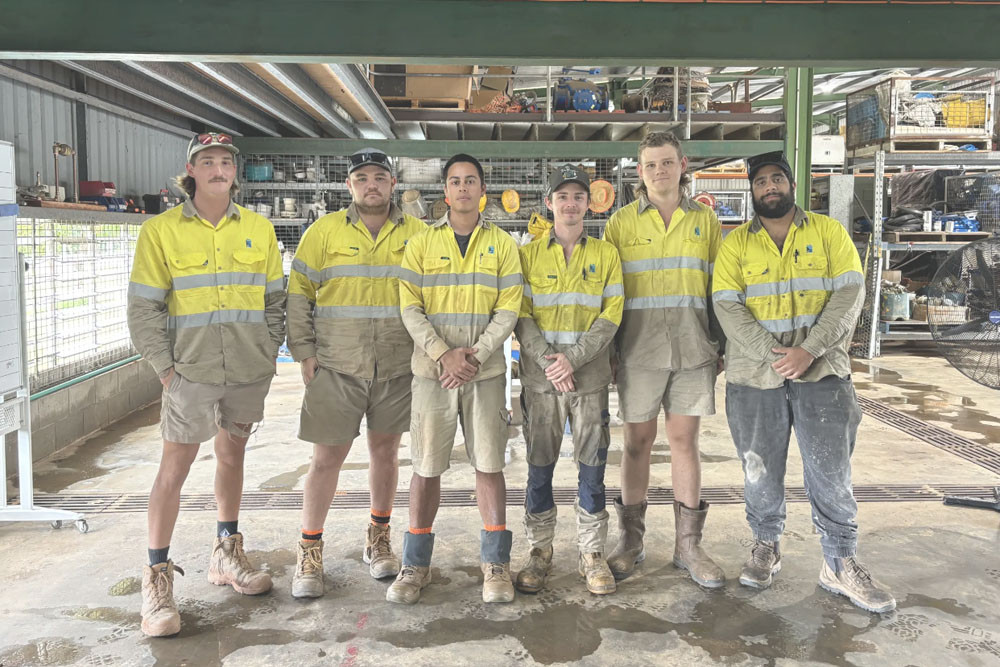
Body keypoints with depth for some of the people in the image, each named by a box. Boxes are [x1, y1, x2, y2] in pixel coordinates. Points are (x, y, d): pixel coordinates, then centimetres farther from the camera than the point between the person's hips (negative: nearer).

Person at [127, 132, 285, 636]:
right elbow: (143, 308, -3)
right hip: (191, 370, -3)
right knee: (175, 467, -2)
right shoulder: (161, 230, -3)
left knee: (232, 455, 15)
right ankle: (157, 576, 9)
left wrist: (269, 353, 4)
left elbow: (275, 298, 11)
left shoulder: (258, 228, 6)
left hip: (249, 371, 3)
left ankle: (226, 554, 31)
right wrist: (165, 366, -8)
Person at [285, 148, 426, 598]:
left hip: (397, 367, 2)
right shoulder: (325, 231, 3)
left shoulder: (417, 234, 5)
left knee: (385, 450, 11)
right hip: (335, 366, -1)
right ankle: (309, 553, 13)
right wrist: (304, 351, -3)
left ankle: (378, 539, 28)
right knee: (327, 457, 1)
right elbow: (298, 294, 4)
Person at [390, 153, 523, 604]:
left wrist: (475, 356, -13)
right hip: (432, 369, 0)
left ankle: (495, 564, 13)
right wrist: (444, 354, -13)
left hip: (486, 371, 0)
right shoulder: (421, 244, 7)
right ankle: (416, 565, 16)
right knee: (426, 466, 4)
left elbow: (508, 310, 0)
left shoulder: (502, 244, 7)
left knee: (489, 464, 2)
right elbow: (410, 309, -1)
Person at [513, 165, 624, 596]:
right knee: (539, 466, 5)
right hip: (540, 377, 0)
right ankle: (540, 552, 18)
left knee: (592, 466, 3)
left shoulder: (605, 255, 7)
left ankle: (592, 554, 16)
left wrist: (572, 358, -12)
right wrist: (547, 360, -14)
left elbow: (611, 316, 0)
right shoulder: (529, 255, 7)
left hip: (590, 377, 0)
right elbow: (521, 315, 1)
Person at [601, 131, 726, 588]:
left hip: (693, 347, 1)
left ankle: (688, 545, 14)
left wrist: (721, 344, 6)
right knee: (638, 441, 4)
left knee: (685, 439, 4)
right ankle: (630, 541, 16)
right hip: (639, 347, -1)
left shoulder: (705, 220, 10)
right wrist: (608, 348, 0)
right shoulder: (621, 222, 6)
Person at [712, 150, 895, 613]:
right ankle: (766, 547, 29)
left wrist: (810, 350, -16)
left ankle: (841, 565, 13)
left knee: (831, 470, 0)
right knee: (760, 470, 9)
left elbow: (850, 292, -3)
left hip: (821, 370, 0)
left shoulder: (828, 231, 6)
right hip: (754, 374, 1)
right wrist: (772, 354, -17)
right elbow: (727, 306, -5)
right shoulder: (737, 243, 5)